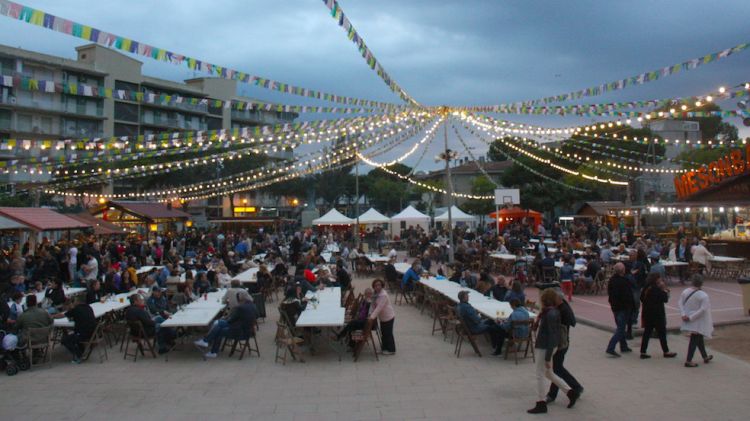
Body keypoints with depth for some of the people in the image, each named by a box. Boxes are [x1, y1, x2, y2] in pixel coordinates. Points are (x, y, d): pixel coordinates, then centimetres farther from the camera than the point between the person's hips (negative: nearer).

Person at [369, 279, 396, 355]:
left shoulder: (383, 295, -27)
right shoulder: (374, 292, 0)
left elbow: (379, 307, -32)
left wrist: (372, 316, -36)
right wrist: (370, 313, -8)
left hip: (388, 317, -8)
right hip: (382, 317, 8)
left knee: (388, 334, 2)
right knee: (383, 333, 17)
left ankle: (391, 350, 15)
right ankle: (385, 348, 30)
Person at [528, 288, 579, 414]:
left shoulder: (551, 314, -24)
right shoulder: (548, 312, 4)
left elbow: (552, 336, -23)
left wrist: (548, 357, -20)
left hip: (545, 348, -9)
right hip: (541, 346, 9)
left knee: (540, 376, 4)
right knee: (548, 373, 22)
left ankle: (541, 404, 17)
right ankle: (571, 392, 29)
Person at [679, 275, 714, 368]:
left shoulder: (685, 291, -4)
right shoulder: (703, 295, -19)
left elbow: (681, 303, -3)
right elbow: (702, 309, -22)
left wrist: (683, 314, -7)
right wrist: (691, 318, -20)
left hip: (689, 320, 6)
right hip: (698, 322, -6)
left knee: (699, 338, 22)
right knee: (695, 340, 0)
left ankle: (705, 357, 38)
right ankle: (688, 361, 0)